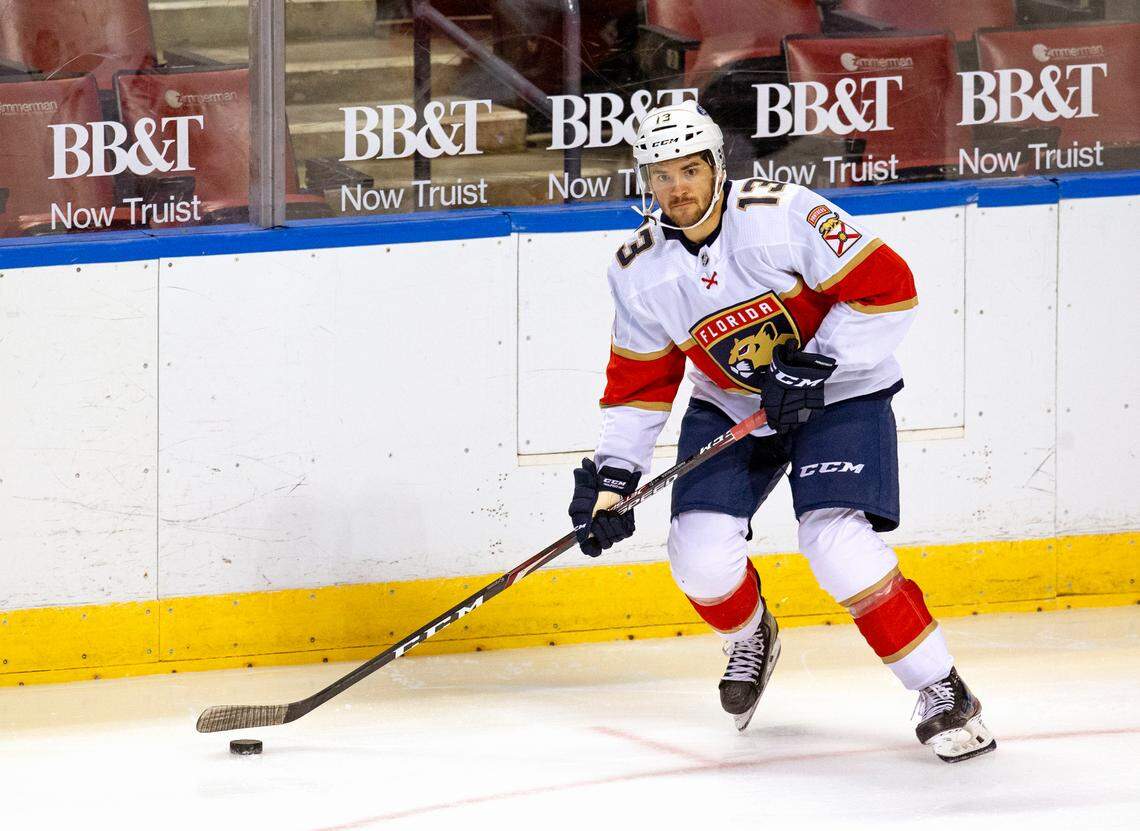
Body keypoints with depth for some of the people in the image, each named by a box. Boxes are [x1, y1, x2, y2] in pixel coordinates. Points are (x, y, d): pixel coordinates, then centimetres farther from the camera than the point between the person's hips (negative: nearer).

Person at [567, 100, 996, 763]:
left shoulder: (783, 214, -22)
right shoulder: (640, 271, -7)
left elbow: (888, 288, -21)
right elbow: (639, 382, 2)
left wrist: (813, 368, -24)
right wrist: (612, 477, -5)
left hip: (840, 395, -5)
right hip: (729, 407, 5)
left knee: (840, 546, -23)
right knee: (701, 555, -11)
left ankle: (944, 694, -9)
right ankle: (750, 639, 25)